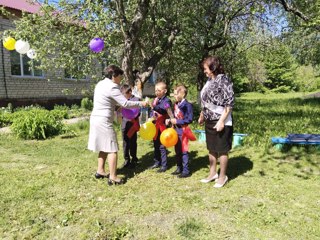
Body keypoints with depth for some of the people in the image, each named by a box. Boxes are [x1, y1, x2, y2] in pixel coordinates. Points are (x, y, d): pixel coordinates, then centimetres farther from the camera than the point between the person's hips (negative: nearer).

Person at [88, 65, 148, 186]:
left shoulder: (101, 84, 12)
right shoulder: (111, 87, -16)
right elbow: (126, 103, -18)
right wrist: (141, 103, -7)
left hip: (96, 119, 10)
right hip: (104, 121, -10)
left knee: (104, 147, 19)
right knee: (112, 149, -3)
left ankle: (100, 171, 28)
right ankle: (113, 178, 1)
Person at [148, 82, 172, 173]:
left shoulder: (167, 101, -10)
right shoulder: (155, 100, 10)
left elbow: (164, 110, -28)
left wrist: (154, 107, -40)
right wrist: (152, 116, -1)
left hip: (162, 126, -7)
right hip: (155, 126, 7)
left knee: (162, 146, -2)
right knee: (156, 145, 16)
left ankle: (164, 165, 8)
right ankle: (157, 162, 29)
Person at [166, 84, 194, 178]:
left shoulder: (187, 105, -16)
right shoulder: (176, 104, 7)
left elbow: (189, 119, -18)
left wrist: (177, 121, -19)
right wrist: (169, 120, -2)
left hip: (183, 130, -8)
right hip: (176, 130, 8)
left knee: (183, 151, -1)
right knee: (177, 150, 16)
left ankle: (186, 171, 10)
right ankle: (179, 168, 30)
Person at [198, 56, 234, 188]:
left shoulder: (224, 80, -14)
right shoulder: (209, 80, 10)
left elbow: (229, 103, -18)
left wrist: (222, 121, -22)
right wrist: (202, 116, 20)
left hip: (220, 122, -8)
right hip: (209, 121, 8)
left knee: (222, 150, 6)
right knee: (211, 149, 17)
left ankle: (223, 176, 23)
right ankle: (213, 173, 33)